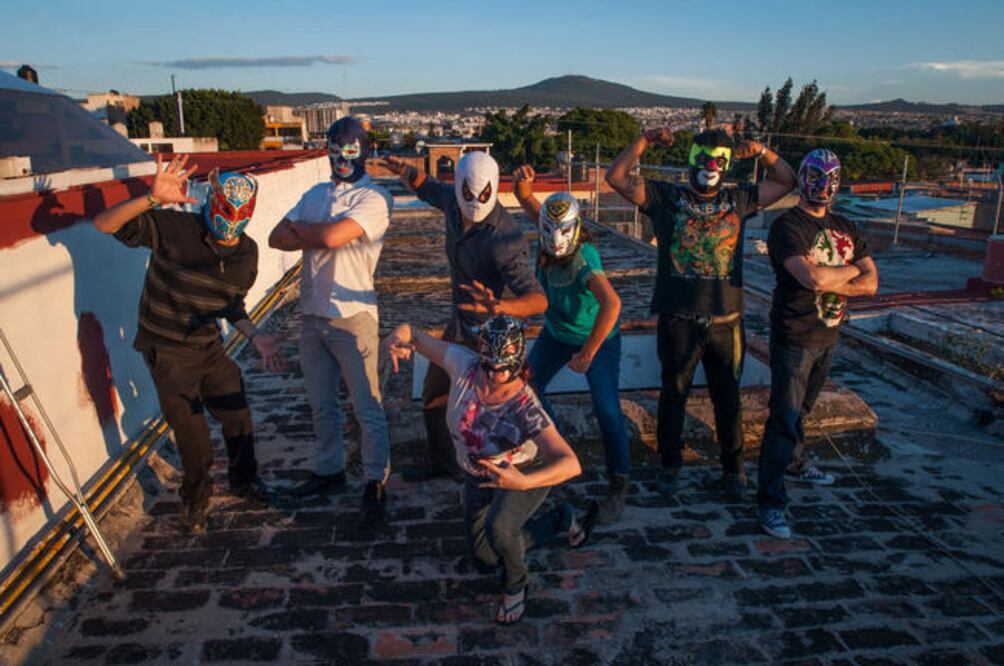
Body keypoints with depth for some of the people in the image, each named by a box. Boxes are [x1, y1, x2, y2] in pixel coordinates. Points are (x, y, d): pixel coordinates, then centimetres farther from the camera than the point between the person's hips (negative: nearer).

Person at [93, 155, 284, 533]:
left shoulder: (247, 253, -3)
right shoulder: (173, 228, -20)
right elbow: (104, 224, -27)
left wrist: (255, 338, -7)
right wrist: (153, 198, -41)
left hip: (209, 346, 5)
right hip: (166, 350, -5)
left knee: (238, 416, 12)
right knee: (191, 431, 5)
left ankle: (243, 479, 40)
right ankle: (195, 497, 33)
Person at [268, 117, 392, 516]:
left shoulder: (374, 198, -7)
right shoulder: (315, 194, 14)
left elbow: (332, 235, -22)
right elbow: (277, 238, 4)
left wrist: (299, 228, -2)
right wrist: (320, 238, -12)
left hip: (353, 316, -7)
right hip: (312, 315, 7)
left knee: (367, 408, 1)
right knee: (321, 405, 18)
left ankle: (375, 481, 15)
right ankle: (329, 470, 34)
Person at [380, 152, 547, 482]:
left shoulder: (504, 239, -32)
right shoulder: (453, 200, -11)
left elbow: (538, 300, -37)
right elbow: (428, 187, 14)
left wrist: (498, 306, -57)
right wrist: (405, 171, -9)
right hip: (459, 324, 8)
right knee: (434, 397, 22)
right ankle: (440, 461, 47)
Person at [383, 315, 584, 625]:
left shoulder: (525, 407, -37)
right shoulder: (465, 365, -28)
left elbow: (571, 464, -46)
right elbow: (411, 332, -19)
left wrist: (524, 482, -62)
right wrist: (398, 337, -42)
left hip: (525, 473, -5)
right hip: (478, 477, 6)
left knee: (498, 527, -36)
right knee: (485, 559, 17)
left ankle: (516, 584, 1)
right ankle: (560, 519, 35)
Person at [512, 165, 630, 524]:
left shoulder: (583, 258, -36)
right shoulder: (549, 238, -16)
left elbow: (612, 303, -50)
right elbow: (528, 202, -1)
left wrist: (587, 353, -41)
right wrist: (522, 183, -25)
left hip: (597, 339, -7)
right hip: (557, 332, 7)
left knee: (607, 411, -9)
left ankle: (618, 485, 8)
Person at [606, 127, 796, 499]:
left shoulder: (737, 201, 10)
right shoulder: (666, 197, 3)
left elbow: (787, 182, 17)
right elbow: (616, 178, -3)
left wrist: (761, 152, 5)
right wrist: (644, 141, -8)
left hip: (726, 320, 2)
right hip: (678, 319, -2)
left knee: (728, 399, 13)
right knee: (674, 394, 11)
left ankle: (733, 469, 30)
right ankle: (670, 464, 29)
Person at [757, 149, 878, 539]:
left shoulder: (845, 229, 11)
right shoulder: (787, 227, -12)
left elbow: (870, 284, 2)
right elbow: (811, 277, -27)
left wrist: (829, 282, -14)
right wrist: (850, 270, -8)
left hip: (828, 334, 7)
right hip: (794, 336, -7)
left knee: (801, 409, 22)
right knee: (785, 417, -6)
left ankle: (795, 465, 42)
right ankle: (771, 500, 2)